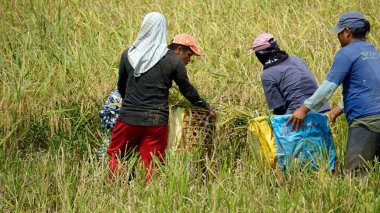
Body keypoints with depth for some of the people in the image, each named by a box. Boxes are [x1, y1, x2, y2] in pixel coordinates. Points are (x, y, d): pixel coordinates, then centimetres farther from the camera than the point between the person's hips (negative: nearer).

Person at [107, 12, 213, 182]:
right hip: (156, 122, -1)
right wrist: (205, 106, 25)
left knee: (115, 156, 16)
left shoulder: (128, 54, 2)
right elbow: (187, 89, 7)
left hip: (129, 117, 1)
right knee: (152, 167, 4)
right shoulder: (173, 59, -3)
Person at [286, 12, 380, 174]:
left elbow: (328, 86, -11)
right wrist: (341, 108, 27)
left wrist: (304, 108, -6)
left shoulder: (346, 54, -6)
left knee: (354, 172, -13)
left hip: (366, 119, -9)